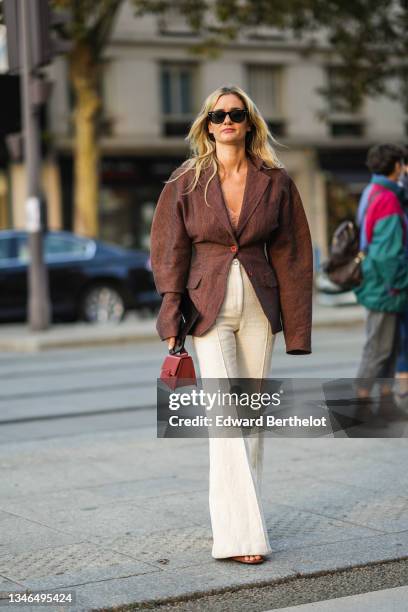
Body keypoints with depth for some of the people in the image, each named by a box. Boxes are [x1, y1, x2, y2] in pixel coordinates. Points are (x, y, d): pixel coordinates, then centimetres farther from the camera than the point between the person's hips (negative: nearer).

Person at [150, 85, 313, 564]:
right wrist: (172, 323, -5)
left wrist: (295, 325, 1)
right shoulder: (186, 182, 0)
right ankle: (238, 534, -11)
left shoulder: (275, 182, 3)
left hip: (259, 308, 2)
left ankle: (243, 513, 21)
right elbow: (170, 253, 2)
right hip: (209, 309, -2)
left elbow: (290, 254, 4)